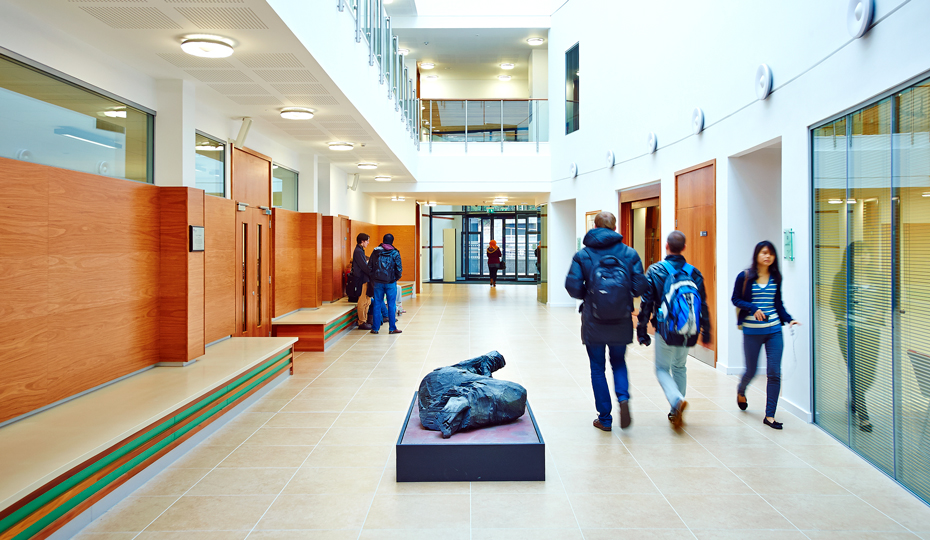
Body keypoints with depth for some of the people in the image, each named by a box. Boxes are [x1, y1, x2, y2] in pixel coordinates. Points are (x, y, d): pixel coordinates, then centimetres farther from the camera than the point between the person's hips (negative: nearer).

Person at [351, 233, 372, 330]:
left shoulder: (360, 250, 18)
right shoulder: (358, 251, -14)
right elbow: (364, 266, -19)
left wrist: (371, 273, 12)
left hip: (365, 279, 10)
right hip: (362, 279, -10)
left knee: (367, 301, 14)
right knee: (363, 301, -6)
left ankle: (364, 320, 19)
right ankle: (362, 323, -1)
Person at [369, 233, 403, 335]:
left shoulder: (375, 252, 2)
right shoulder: (395, 253, -4)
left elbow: (369, 266, 3)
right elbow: (399, 268, -7)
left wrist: (373, 278, 14)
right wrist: (396, 278, 10)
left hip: (378, 282, 2)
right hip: (390, 282, -2)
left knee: (377, 304, 8)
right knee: (391, 305, 4)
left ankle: (375, 328, 11)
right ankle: (392, 328, 7)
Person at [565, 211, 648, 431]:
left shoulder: (583, 255, -5)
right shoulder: (630, 253, -1)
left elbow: (573, 286, -13)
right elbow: (640, 285, -6)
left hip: (594, 322, -1)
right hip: (622, 322, 2)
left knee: (598, 369, 11)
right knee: (618, 363, 21)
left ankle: (605, 418, 16)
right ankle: (623, 398, -5)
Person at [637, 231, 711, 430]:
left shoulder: (655, 271, -7)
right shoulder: (695, 273, 3)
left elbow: (646, 303, -7)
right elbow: (703, 305, 7)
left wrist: (642, 331, 0)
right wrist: (706, 332, 15)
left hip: (665, 331, -3)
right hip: (688, 333, 4)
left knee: (662, 369, 10)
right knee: (680, 368, 20)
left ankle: (677, 400, -17)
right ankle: (676, 412, 24)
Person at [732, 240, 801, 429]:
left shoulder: (776, 277, 6)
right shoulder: (745, 277, -4)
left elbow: (778, 304, 11)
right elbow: (735, 299, -1)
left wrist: (789, 319, -4)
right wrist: (753, 308, -17)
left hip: (774, 331, 2)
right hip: (752, 331, -2)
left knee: (774, 373, -3)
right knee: (751, 370, 8)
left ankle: (769, 415, 6)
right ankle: (741, 391, 43)